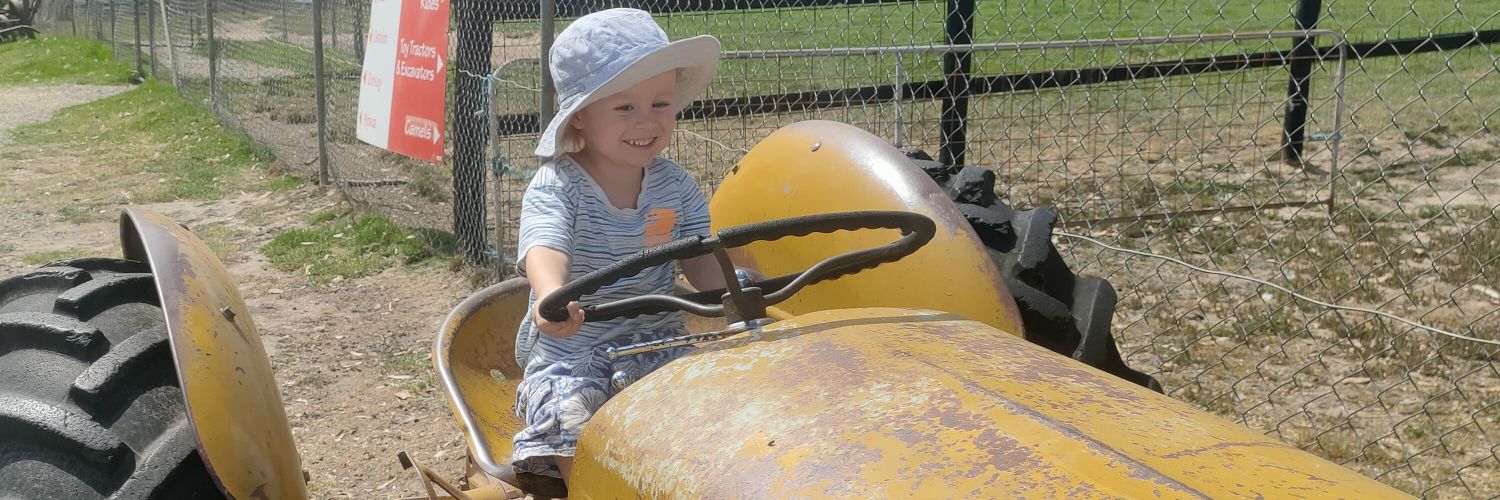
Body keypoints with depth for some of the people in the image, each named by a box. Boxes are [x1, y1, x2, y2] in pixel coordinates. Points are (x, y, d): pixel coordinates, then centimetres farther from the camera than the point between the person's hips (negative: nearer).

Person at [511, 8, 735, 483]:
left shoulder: (674, 185, 3)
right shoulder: (555, 188, -12)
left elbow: (702, 258, 2)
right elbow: (545, 249, -31)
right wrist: (553, 298, -55)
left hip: (657, 346, 3)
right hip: (571, 357, -3)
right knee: (578, 428, -28)